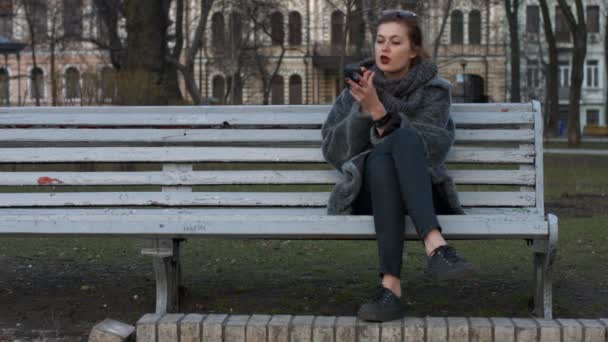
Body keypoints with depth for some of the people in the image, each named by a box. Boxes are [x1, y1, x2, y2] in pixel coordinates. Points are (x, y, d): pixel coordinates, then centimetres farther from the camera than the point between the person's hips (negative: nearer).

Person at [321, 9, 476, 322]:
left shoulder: (434, 91, 2)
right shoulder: (357, 89, 9)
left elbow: (429, 150, -14)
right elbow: (333, 150, 0)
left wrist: (379, 111, -25)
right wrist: (362, 111, -15)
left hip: (420, 197, -1)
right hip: (369, 194, 1)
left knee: (404, 137, -34)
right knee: (380, 158, -34)